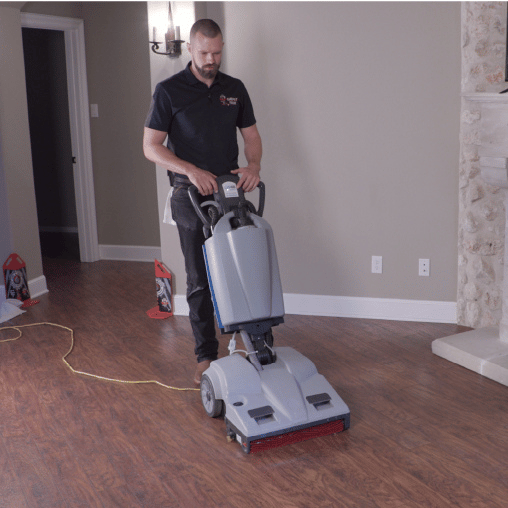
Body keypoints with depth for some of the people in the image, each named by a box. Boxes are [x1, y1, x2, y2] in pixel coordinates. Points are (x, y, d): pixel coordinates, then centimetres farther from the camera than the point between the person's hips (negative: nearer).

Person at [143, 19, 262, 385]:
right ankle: (207, 355, 12)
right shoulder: (169, 91, -5)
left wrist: (254, 166, -11)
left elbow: (251, 134, 11)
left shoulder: (235, 89, 8)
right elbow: (152, 147, -7)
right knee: (200, 279, 2)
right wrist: (192, 171, -20)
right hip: (192, 196, -3)